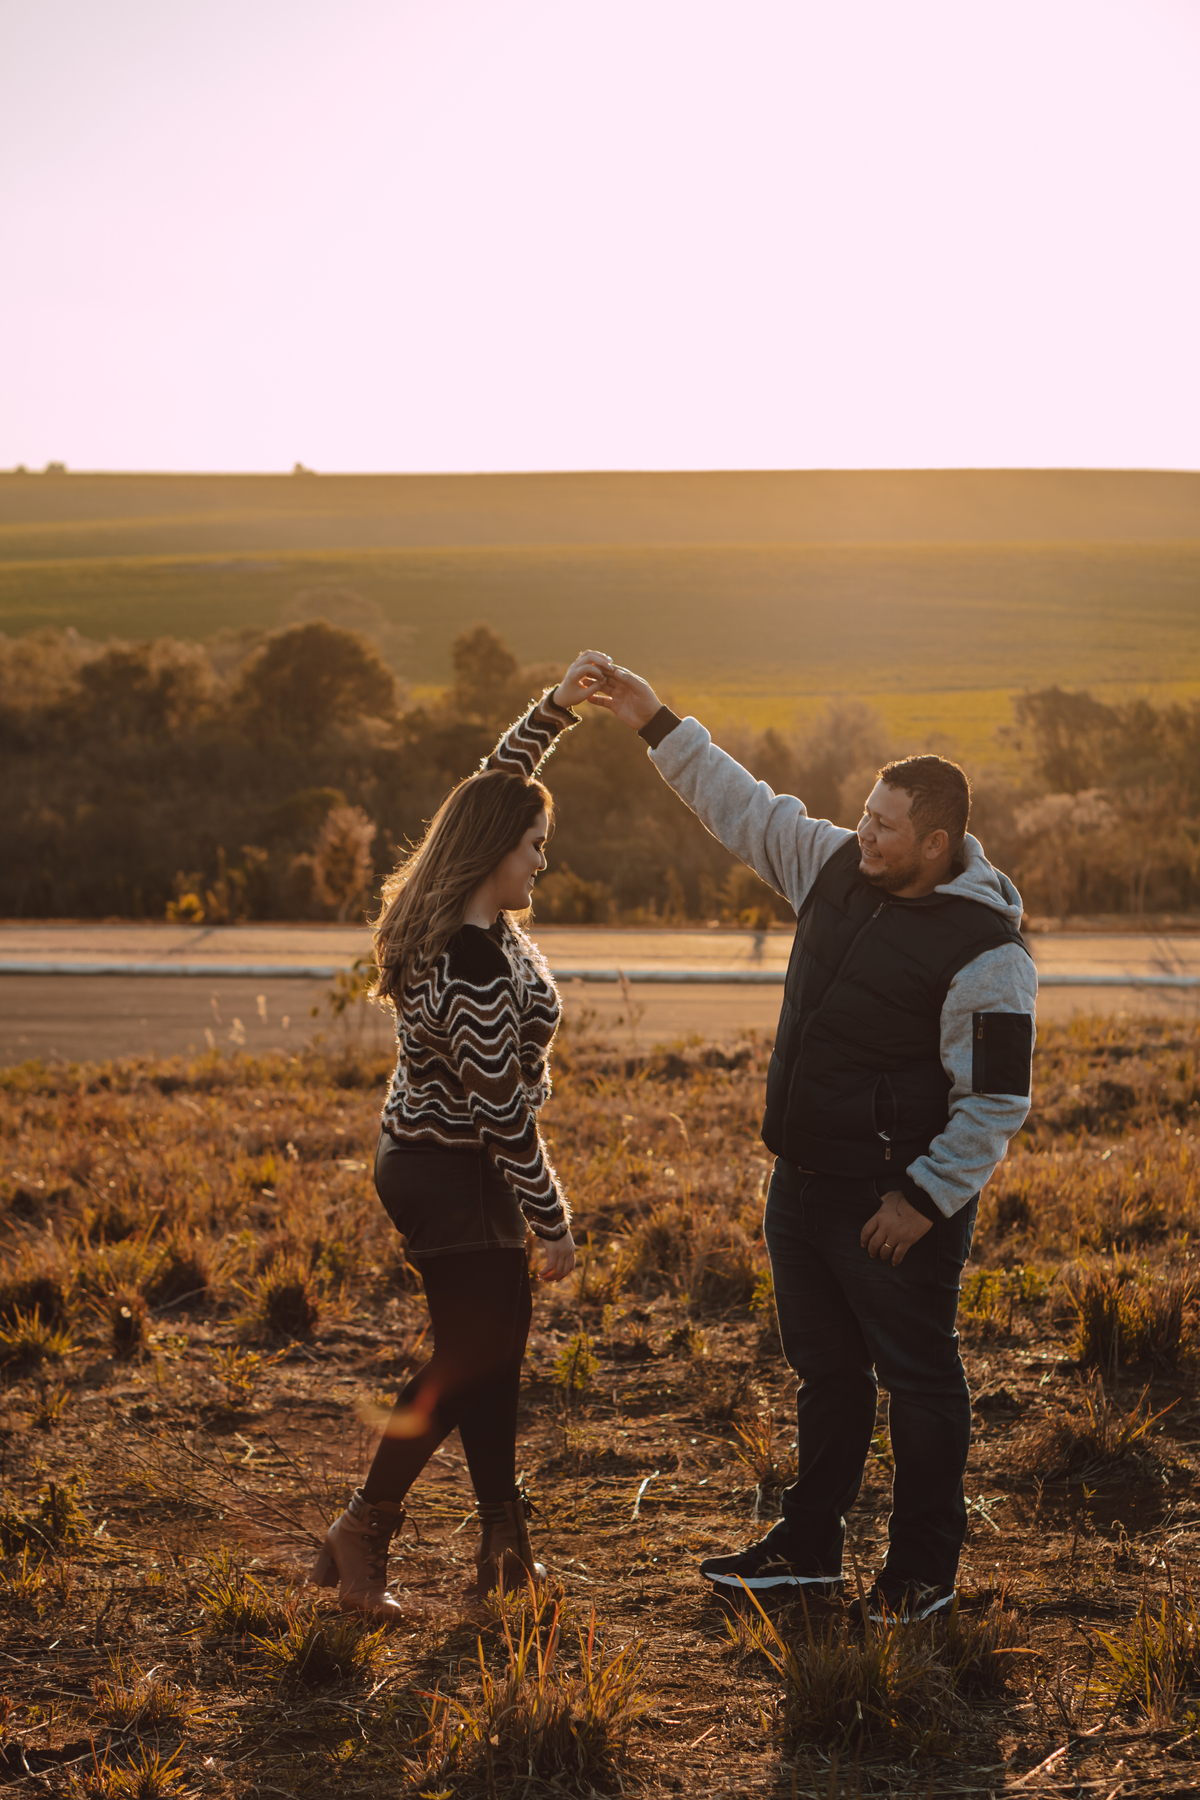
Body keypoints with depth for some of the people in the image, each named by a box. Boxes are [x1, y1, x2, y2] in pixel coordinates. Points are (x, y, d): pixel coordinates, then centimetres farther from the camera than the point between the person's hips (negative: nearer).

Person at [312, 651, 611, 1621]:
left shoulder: (451, 915, 0)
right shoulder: (478, 964, -27)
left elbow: (492, 785, 15)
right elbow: (505, 1112, -24)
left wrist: (557, 706, 8)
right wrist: (555, 1225, -15)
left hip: (427, 1160, 10)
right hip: (454, 1178, -10)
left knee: (498, 1335, 14)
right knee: (474, 1355, 0)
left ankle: (505, 1541, 23)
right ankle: (362, 1534, 8)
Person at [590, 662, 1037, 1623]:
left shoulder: (984, 948, -18)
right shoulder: (841, 871, 3)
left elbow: (997, 1101, -18)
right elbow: (745, 807, 14)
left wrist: (925, 1200, -18)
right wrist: (658, 725, 10)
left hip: (895, 1201, -7)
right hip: (803, 1183, 8)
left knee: (918, 1378, 5)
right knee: (826, 1370, 19)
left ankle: (924, 1568, 19)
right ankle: (809, 1545, 32)